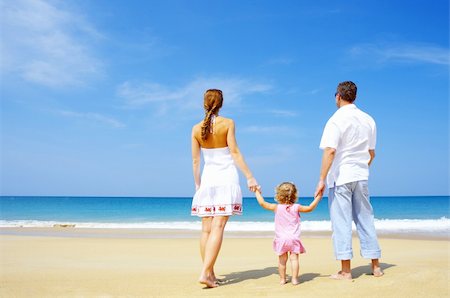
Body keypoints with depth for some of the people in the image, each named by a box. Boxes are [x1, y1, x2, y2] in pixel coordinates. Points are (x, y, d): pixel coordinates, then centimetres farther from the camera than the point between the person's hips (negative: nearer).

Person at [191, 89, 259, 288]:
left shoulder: (196, 129, 4)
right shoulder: (227, 123, -4)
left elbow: (195, 161, 6)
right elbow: (235, 153, -9)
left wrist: (197, 184, 17)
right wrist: (249, 177, -7)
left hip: (208, 179, 3)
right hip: (226, 178, -3)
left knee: (207, 229, 7)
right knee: (218, 227, -6)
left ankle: (210, 273, 11)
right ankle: (205, 273, -13)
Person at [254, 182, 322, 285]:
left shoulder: (277, 207, -3)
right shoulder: (296, 207, -2)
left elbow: (262, 203, 2)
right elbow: (310, 208, 7)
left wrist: (257, 192, 16)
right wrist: (318, 197, 18)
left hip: (281, 239, 1)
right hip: (294, 238, -1)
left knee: (282, 260, 8)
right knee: (294, 258, 1)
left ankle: (282, 279, 15)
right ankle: (294, 279, -1)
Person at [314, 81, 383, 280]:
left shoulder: (336, 120, -10)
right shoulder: (368, 120, 10)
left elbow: (330, 151, -19)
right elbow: (371, 153, 15)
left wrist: (322, 179, -18)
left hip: (340, 176, -6)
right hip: (361, 177, 6)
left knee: (341, 222, -1)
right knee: (365, 219, 13)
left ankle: (345, 271, 2)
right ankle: (375, 266, 20)